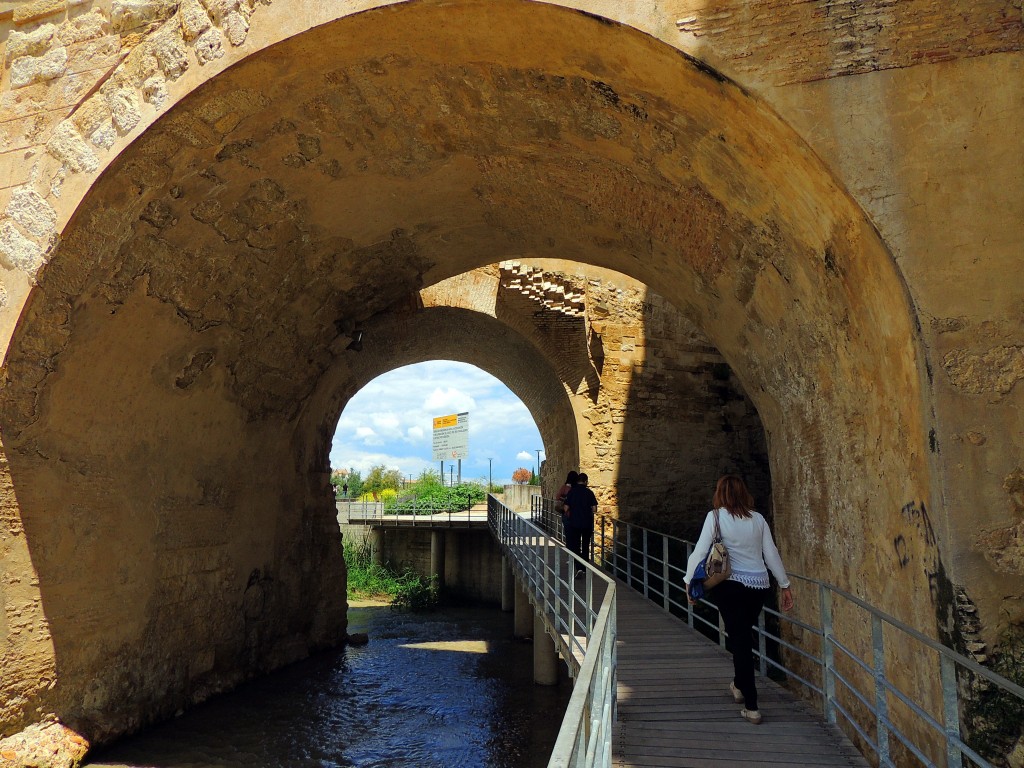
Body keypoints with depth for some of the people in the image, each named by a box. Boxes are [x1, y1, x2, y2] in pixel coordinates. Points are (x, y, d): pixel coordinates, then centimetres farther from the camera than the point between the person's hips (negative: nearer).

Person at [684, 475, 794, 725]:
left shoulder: (716, 516, -5)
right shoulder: (758, 519, 5)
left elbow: (700, 551, -8)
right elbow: (771, 554, 8)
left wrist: (689, 581, 1)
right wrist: (785, 585, 17)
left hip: (730, 585, -4)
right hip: (759, 585, 4)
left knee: (740, 640, 1)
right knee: (744, 636, 22)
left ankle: (751, 707, 1)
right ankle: (739, 685, 39)